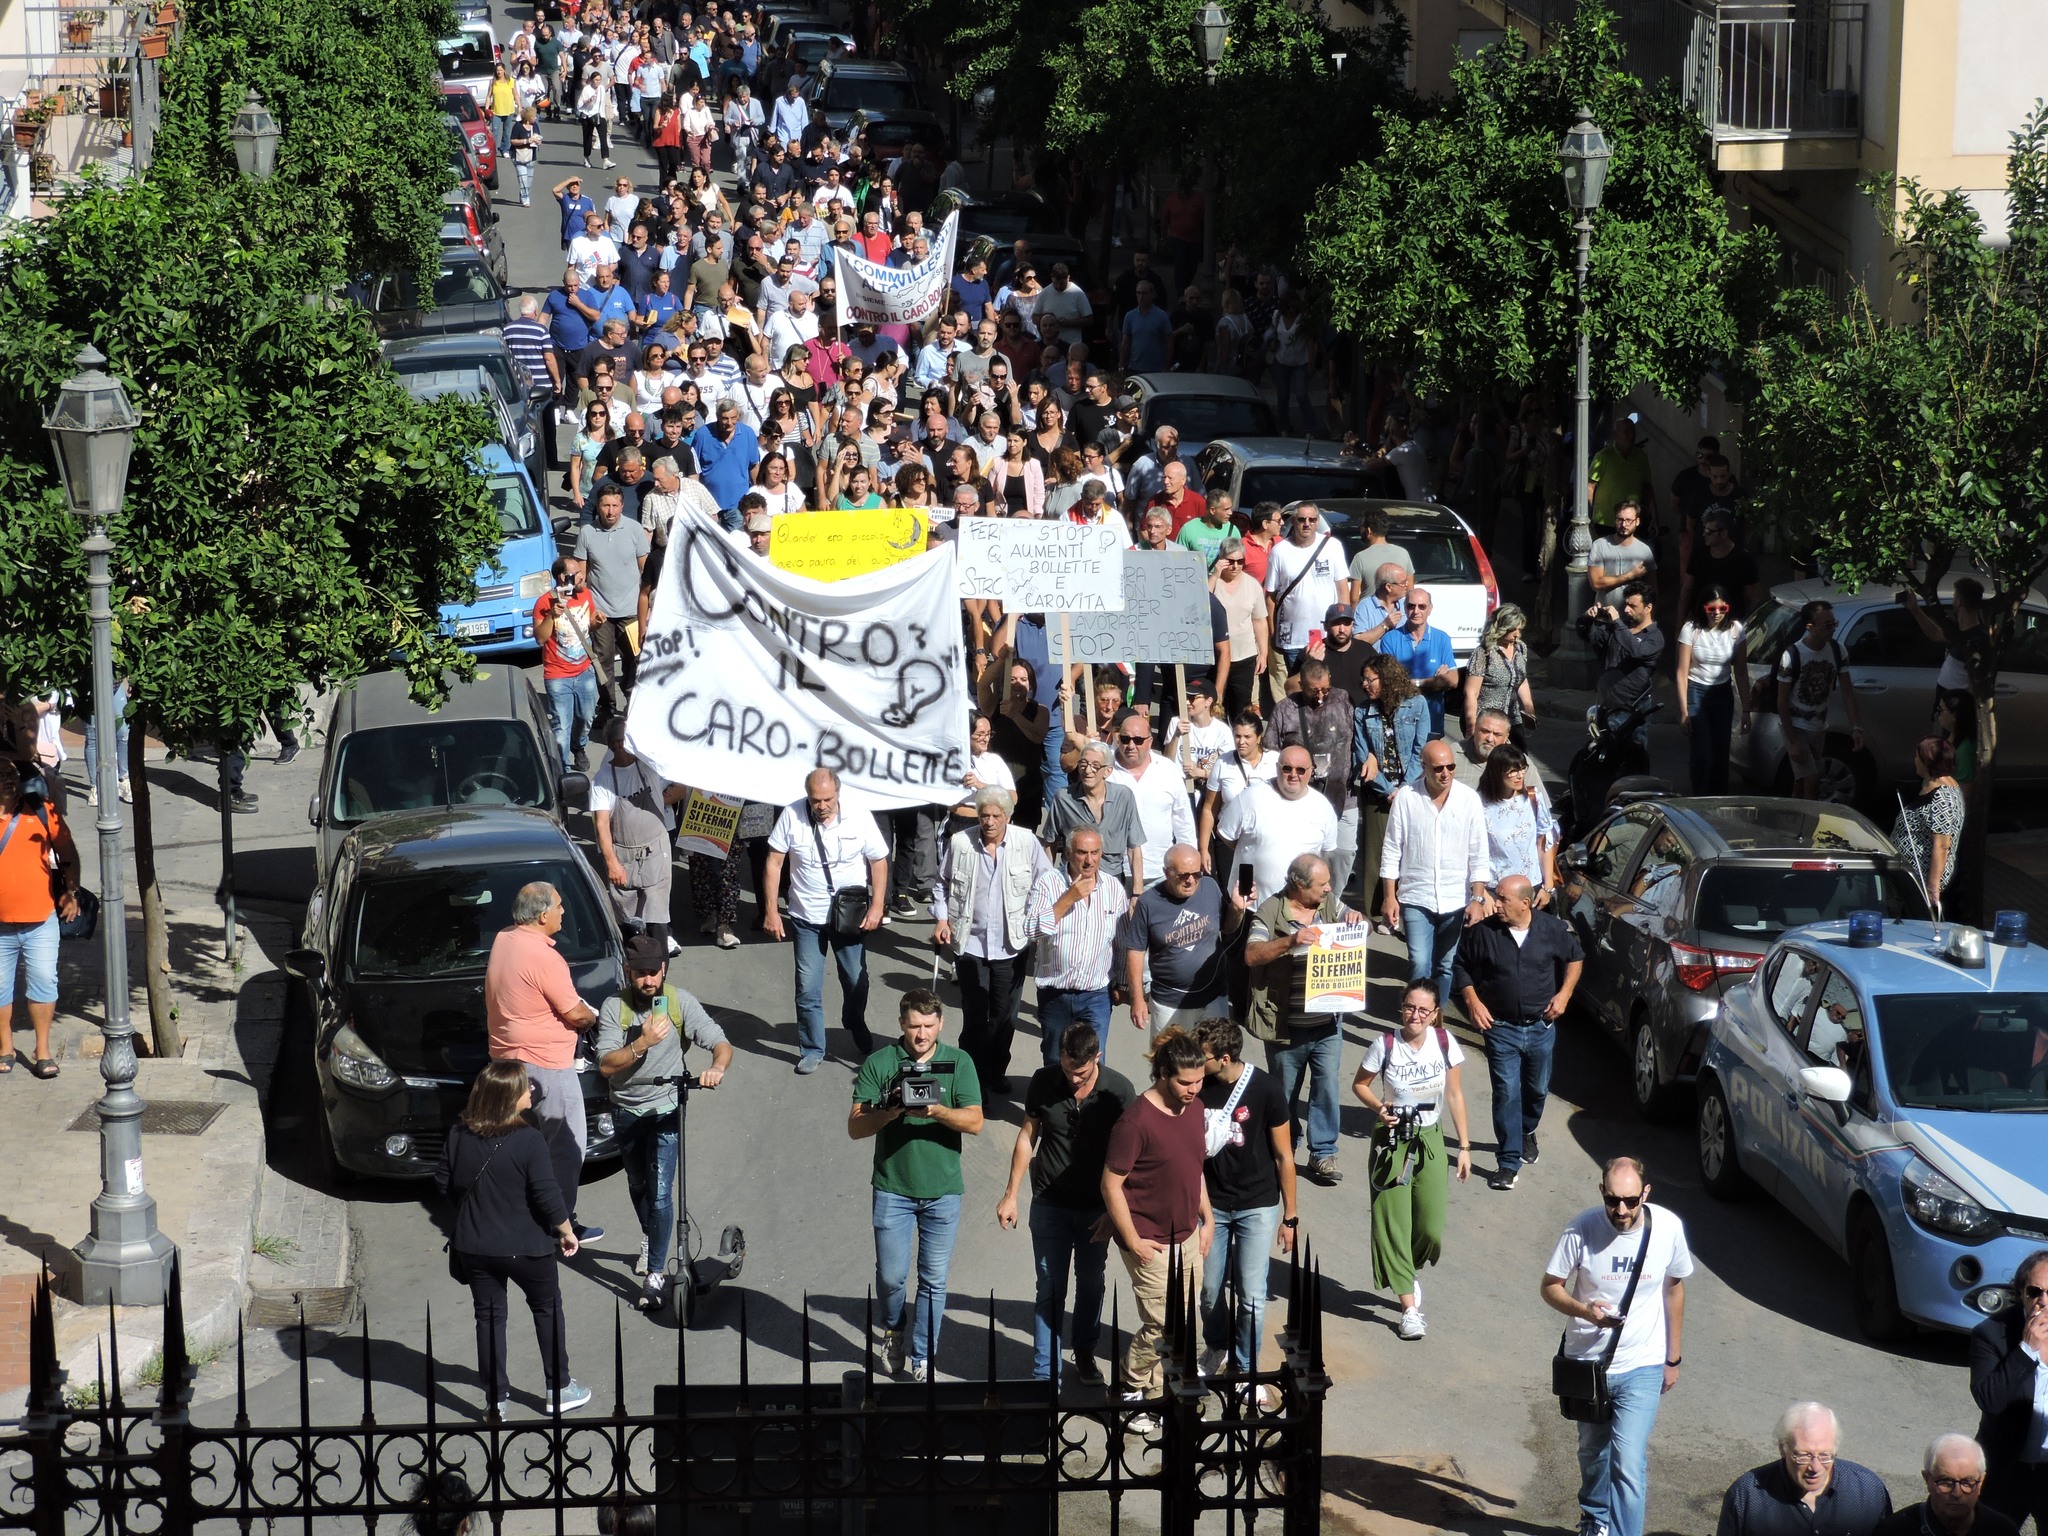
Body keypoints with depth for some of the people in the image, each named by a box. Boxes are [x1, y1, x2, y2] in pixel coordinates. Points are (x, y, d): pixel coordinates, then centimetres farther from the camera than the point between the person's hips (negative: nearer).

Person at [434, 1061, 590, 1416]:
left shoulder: (458, 1135, -6)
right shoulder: (528, 1140, -21)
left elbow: (443, 1182, 4)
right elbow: (548, 1196, -19)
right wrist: (567, 1233, -3)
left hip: (474, 1246, 3)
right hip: (525, 1246, -3)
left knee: (488, 1316, 14)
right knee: (547, 1309, 17)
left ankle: (497, 1398, 17)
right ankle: (559, 1390, 23)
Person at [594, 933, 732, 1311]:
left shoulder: (680, 1002, -13)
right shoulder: (614, 1007, -12)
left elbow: (721, 1044, -15)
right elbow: (606, 1064, -20)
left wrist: (717, 1068, -37)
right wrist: (642, 1043, -34)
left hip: (666, 1109, -2)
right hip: (626, 1110, 2)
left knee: (660, 1192, -11)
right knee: (637, 1185, 22)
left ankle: (656, 1274, -4)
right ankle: (649, 1238, 49)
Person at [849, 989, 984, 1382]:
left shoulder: (958, 1062, 0)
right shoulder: (879, 1063, -3)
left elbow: (975, 1122, -8)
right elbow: (855, 1127, -7)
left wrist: (937, 1111, -26)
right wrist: (889, 1112, -26)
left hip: (943, 1191, 1)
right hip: (893, 1188, -1)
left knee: (934, 1280, 5)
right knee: (891, 1276, 0)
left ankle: (923, 1360, 17)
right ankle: (896, 1328, 31)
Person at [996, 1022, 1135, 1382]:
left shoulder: (1119, 1091, -14)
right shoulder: (1044, 1082, -10)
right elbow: (1027, 1137, 2)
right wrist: (1011, 1194, 2)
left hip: (1096, 1209, 0)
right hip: (1050, 1204, 0)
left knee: (1091, 1284, 17)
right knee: (1050, 1290, 3)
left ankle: (1084, 1352, 39)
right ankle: (1044, 1373, 10)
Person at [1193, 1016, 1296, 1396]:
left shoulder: (1264, 1089, -16)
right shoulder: (1199, 1087, -8)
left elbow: (1284, 1156, -7)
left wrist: (1290, 1216, -3)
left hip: (1257, 1207, -3)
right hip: (1211, 1204, 3)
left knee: (1251, 1295, -3)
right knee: (1209, 1289, 10)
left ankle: (1246, 1369, 15)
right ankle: (1216, 1347, 38)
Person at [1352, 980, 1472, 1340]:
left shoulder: (1445, 1043, -7)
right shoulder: (1384, 1044, -13)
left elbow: (1455, 1095, 1)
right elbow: (1360, 1084, 2)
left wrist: (1464, 1147, 2)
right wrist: (1378, 1107, -19)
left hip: (1430, 1140, 2)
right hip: (1392, 1141, -2)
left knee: (1431, 1226, 1)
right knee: (1394, 1222, -3)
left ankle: (1409, 1270, 35)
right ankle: (1409, 1308, 4)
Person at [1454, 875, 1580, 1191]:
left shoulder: (1553, 929, -7)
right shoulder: (1483, 931, -10)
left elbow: (1575, 958, 10)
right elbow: (1462, 967, 3)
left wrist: (1565, 993, -2)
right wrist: (1472, 1001, -9)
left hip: (1541, 1026, 2)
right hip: (1500, 1027, -2)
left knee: (1537, 1090, 18)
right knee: (1506, 1092, -8)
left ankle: (1527, 1133, 48)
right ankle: (1509, 1162, -3)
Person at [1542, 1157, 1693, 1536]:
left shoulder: (1668, 1227, -13)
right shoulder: (1582, 1229, -18)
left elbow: (1673, 1289, 3)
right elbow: (1550, 1287, -9)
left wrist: (1673, 1358, 10)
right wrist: (1585, 1311, -30)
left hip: (1641, 1366, -1)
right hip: (1586, 1361, 1)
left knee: (1628, 1460, -13)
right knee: (1592, 1451, 22)